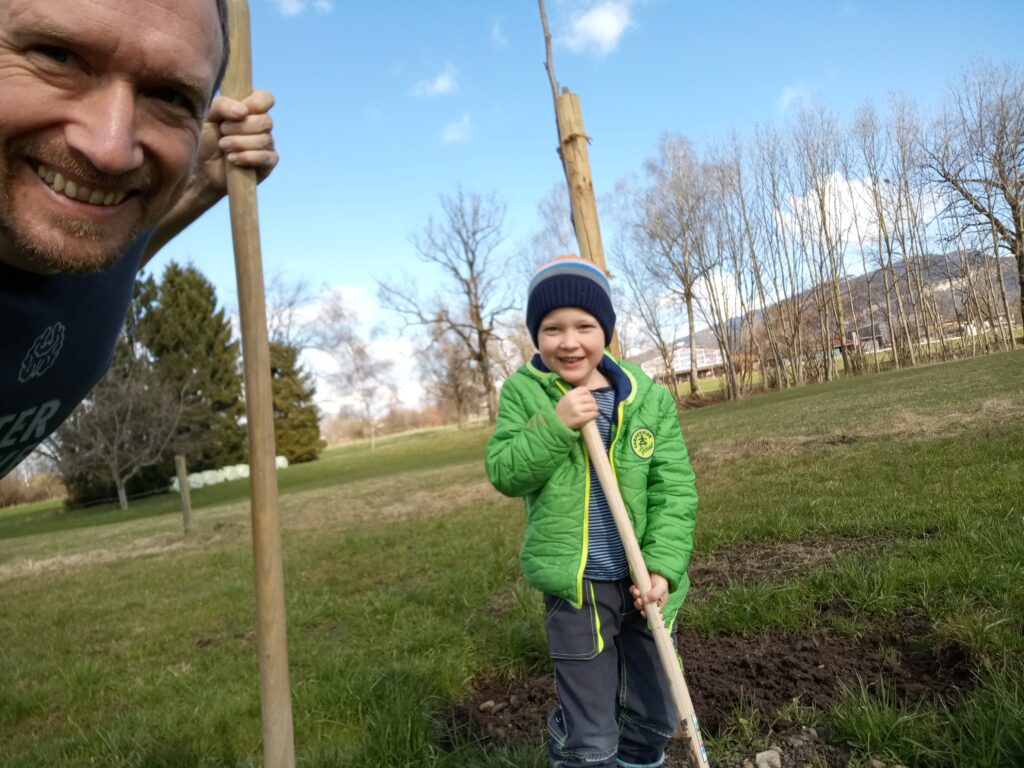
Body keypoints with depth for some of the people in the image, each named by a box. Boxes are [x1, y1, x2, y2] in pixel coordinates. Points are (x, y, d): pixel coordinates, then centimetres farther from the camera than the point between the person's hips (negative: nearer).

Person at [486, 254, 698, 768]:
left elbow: (675, 489, -3)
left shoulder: (648, 397, -3)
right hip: (573, 589, -2)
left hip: (642, 585, 3)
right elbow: (503, 473, -10)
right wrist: (555, 425, -23)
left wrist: (663, 566, -13)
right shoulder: (522, 391, -4)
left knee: (654, 723, 20)